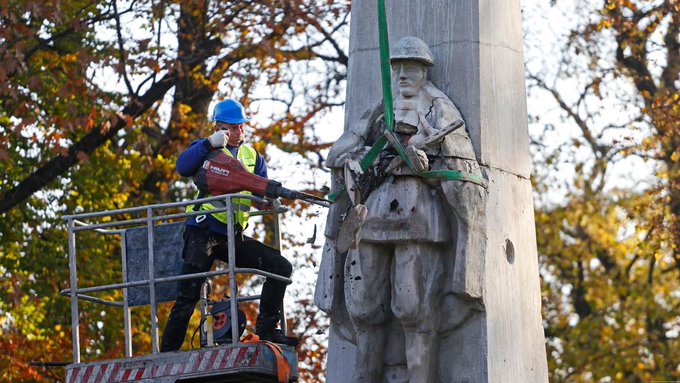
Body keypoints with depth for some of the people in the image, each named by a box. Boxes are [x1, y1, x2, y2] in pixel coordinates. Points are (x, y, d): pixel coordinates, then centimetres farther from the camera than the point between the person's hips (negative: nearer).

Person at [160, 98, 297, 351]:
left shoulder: (253, 157, 19)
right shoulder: (205, 148, 6)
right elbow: (183, 167, -15)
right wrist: (209, 144, -24)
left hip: (233, 236, 5)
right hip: (203, 232, -5)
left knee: (280, 267, -8)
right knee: (188, 295, -11)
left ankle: (266, 329, -4)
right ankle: (168, 352, -6)